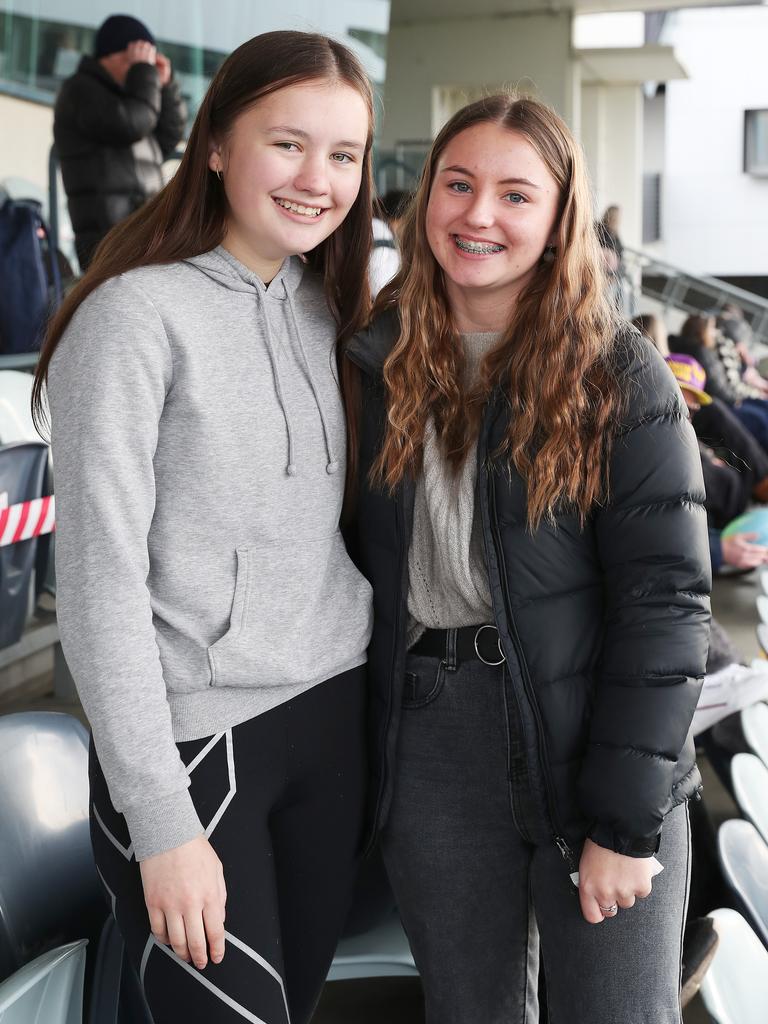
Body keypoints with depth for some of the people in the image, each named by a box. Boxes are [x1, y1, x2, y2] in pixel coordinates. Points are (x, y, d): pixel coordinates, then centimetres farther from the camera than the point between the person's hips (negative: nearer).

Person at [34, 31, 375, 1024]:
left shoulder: (324, 308, 7)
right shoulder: (135, 315, -13)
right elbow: (98, 581, -15)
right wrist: (163, 823, -16)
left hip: (335, 718, 6)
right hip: (195, 743, -6)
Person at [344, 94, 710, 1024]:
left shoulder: (621, 378, -7)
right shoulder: (374, 365, 4)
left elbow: (664, 598, -11)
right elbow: (352, 563, 8)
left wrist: (626, 819, -14)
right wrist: (354, 757, 4)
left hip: (590, 746, -3)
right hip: (427, 759, 3)